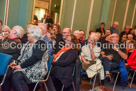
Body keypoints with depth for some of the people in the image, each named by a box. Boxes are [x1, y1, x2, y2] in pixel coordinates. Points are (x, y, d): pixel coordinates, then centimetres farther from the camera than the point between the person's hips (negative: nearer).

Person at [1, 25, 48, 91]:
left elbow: (35, 58, -20)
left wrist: (21, 66, -20)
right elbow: (22, 55, 20)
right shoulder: (28, 43, 20)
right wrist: (16, 62, -1)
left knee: (16, 77, -32)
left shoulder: (40, 43, -8)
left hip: (36, 69, -8)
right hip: (23, 67, 8)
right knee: (7, 73, -13)